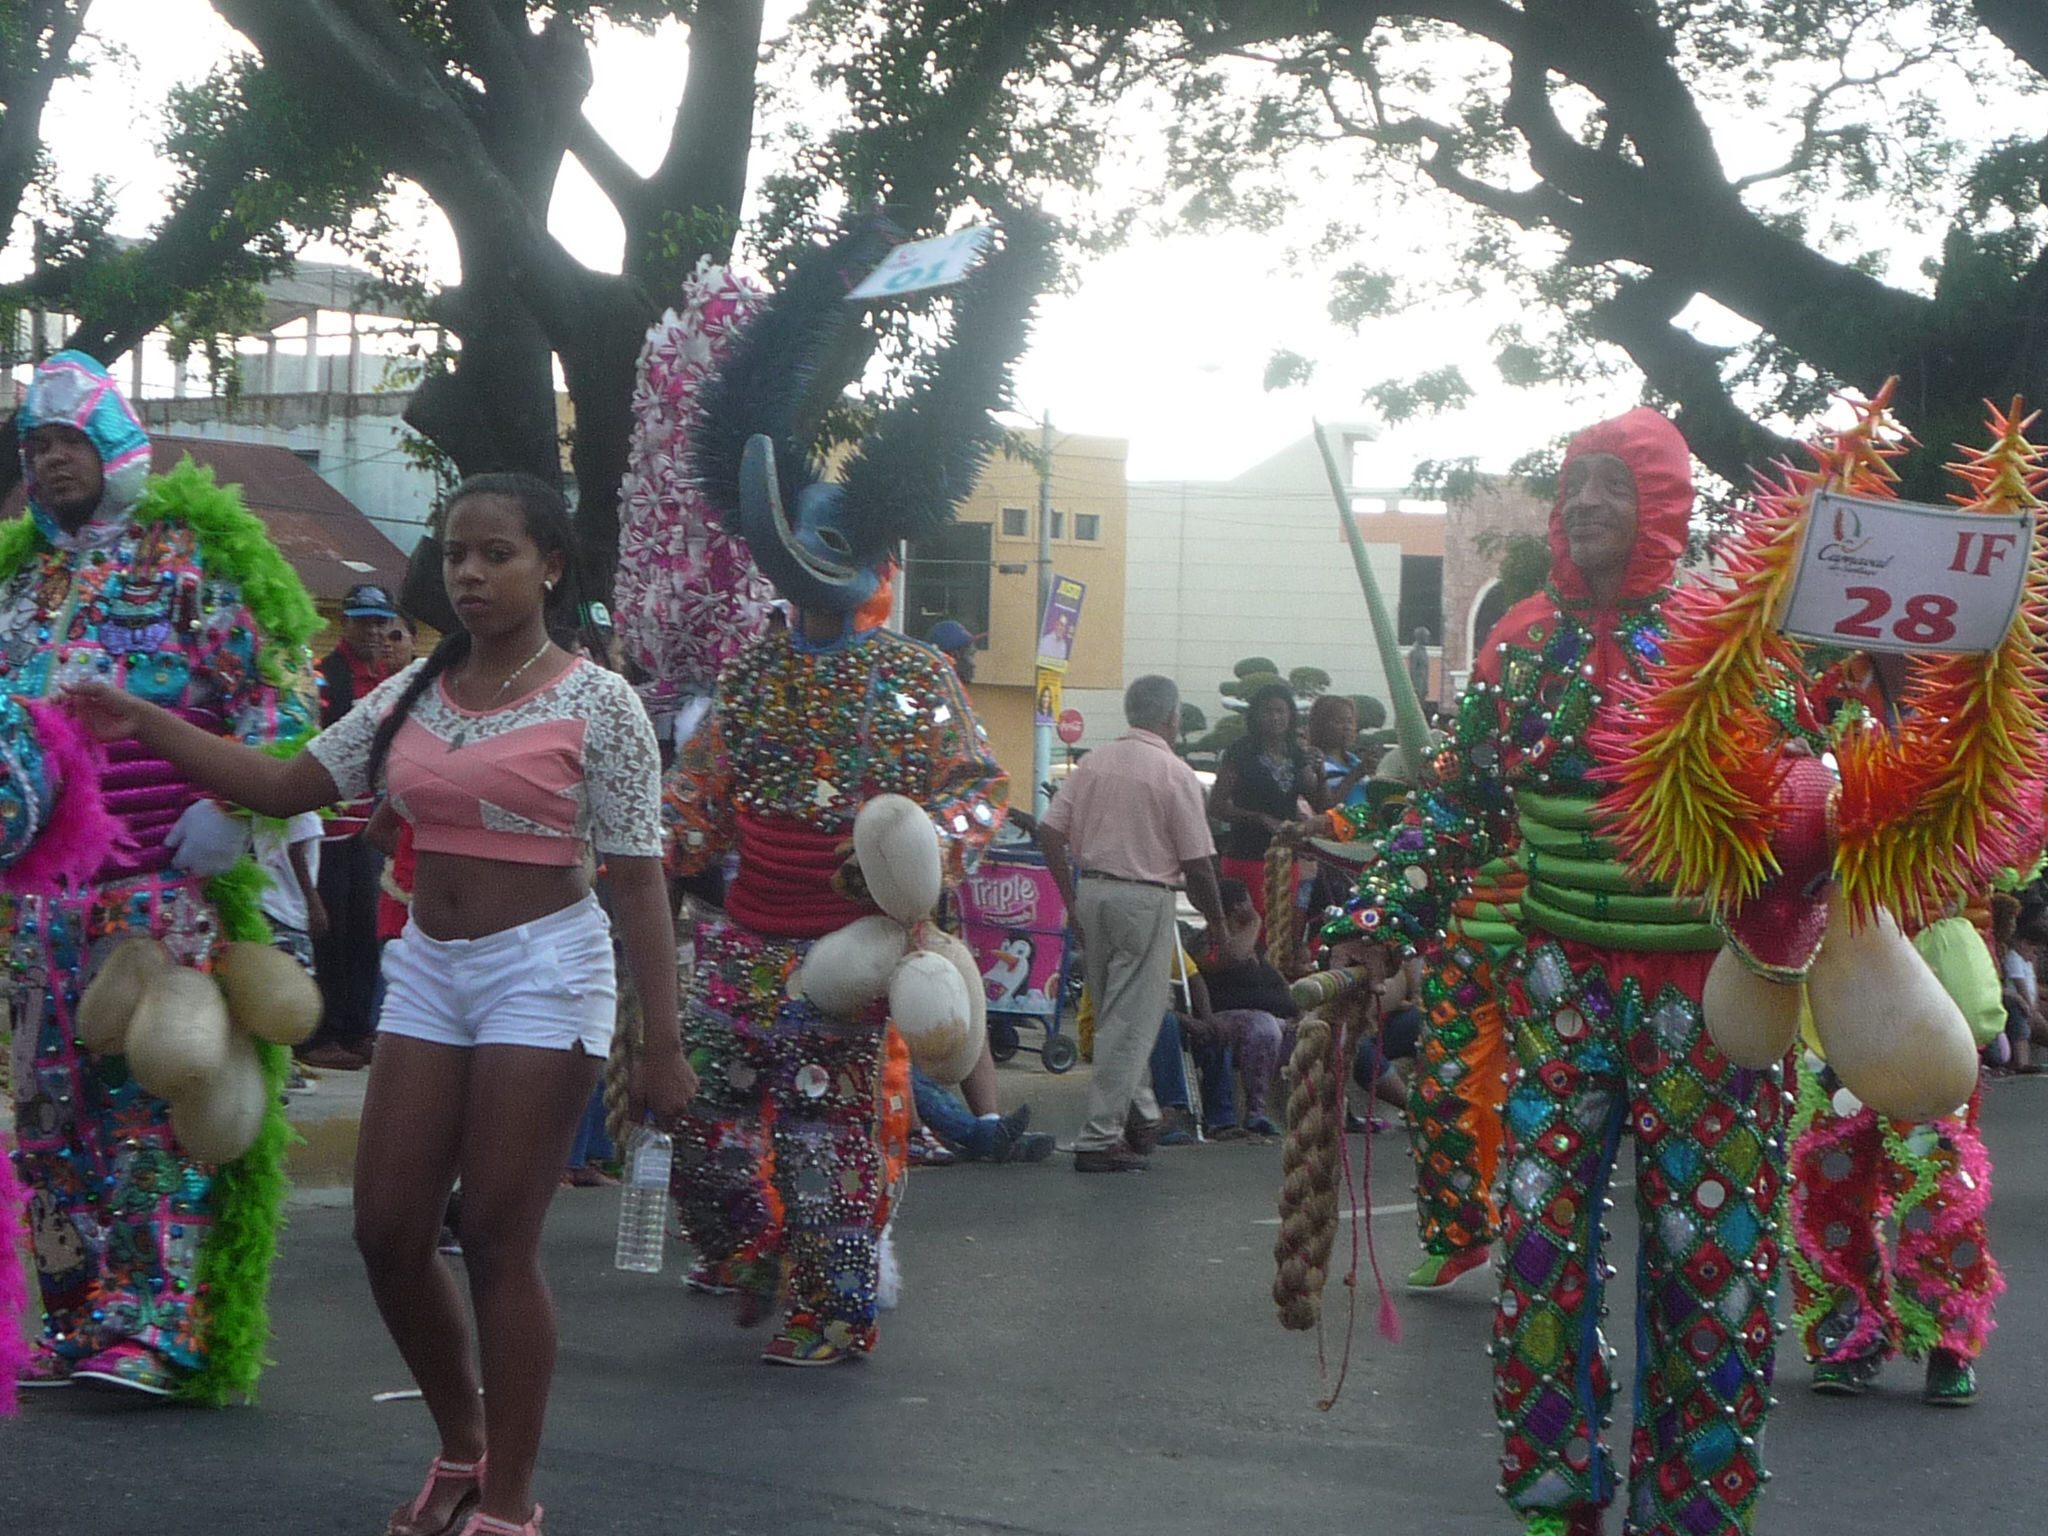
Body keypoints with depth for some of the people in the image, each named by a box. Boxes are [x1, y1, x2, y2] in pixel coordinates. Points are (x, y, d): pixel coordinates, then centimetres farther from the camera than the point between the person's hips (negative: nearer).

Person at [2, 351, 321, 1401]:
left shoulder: (194, 551, 2)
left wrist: (234, 806, -15)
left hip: (165, 877, -6)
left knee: (156, 1089, -11)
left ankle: (157, 1326, -10)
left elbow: (281, 690, -4)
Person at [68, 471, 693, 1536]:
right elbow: (286, 785, 10)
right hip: (428, 967, 6)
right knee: (388, 1233, 4)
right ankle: (462, 1449, 26)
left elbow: (638, 881, -9)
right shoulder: (411, 695, 8)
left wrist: (662, 1047, -13)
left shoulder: (595, 704, -8)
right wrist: (143, 724, 2)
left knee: (497, 1243, -4)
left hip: (542, 972, -6)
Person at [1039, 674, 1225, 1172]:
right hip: (1145, 897, -6)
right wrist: (1215, 920, 5)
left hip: (1091, 891, 6)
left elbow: (1050, 831, 3)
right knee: (1130, 1023, -1)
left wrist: (1072, 902, 10)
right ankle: (1099, 1139, -4)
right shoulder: (1175, 774, -9)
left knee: (1113, 1016, 19)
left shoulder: (1092, 763, 7)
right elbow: (1196, 863, -9)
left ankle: (1142, 1117, 31)